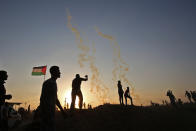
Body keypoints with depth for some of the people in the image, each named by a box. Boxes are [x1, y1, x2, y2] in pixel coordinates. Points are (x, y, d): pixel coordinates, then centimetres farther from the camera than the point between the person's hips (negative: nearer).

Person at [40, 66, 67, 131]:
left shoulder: (54, 83, 17)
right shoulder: (47, 82, -12)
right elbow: (42, 98, -19)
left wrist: (62, 110, 20)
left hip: (51, 110, 9)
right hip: (46, 111, -9)